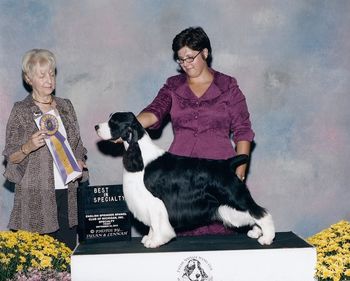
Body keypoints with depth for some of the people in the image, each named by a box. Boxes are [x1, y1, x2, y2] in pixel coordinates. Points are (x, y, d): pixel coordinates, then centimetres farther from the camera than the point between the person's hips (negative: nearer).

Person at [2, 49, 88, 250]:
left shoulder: (66, 106, 13)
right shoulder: (21, 111, 0)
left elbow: (78, 146, 20)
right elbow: (11, 157, 0)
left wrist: (80, 162, 0)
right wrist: (29, 147, -18)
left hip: (67, 193, 4)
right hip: (36, 196, -4)